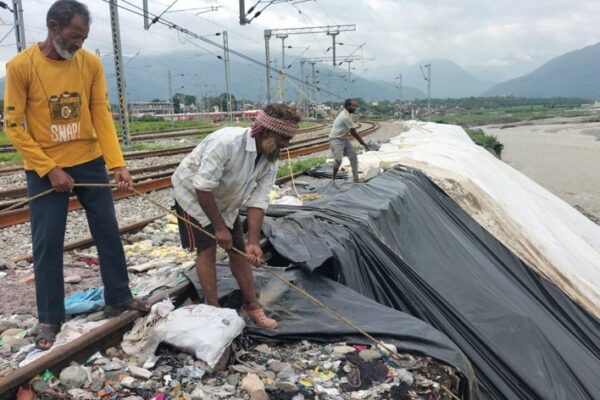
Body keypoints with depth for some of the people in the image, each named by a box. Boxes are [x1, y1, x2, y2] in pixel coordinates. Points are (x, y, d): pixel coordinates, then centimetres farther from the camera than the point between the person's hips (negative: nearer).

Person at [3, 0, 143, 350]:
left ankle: (118, 299, 24)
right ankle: (50, 319, 18)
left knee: (109, 233, 8)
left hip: (90, 163, 3)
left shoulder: (91, 63, -4)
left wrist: (117, 163, -15)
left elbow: (102, 114, -5)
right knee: (47, 245, 4)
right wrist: (49, 169, -15)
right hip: (45, 170, -2)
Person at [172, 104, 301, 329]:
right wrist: (219, 227, -26)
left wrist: (253, 242, -24)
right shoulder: (227, 142, -38)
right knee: (206, 249, -10)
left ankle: (251, 305, 17)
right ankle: (213, 310, 3)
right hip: (193, 194, -6)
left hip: (224, 201, 6)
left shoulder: (270, 162, -17)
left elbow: (257, 202, -17)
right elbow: (202, 187, -35)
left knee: (239, 251, 5)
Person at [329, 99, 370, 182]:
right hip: (336, 140, -10)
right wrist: (364, 144, -14)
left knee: (353, 156, 3)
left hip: (344, 138, 10)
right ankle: (333, 179, 1)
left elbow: (352, 132, 12)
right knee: (338, 160, -19)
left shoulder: (345, 114, 7)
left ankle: (356, 178, 6)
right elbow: (354, 133, -20)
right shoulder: (346, 117, -23)